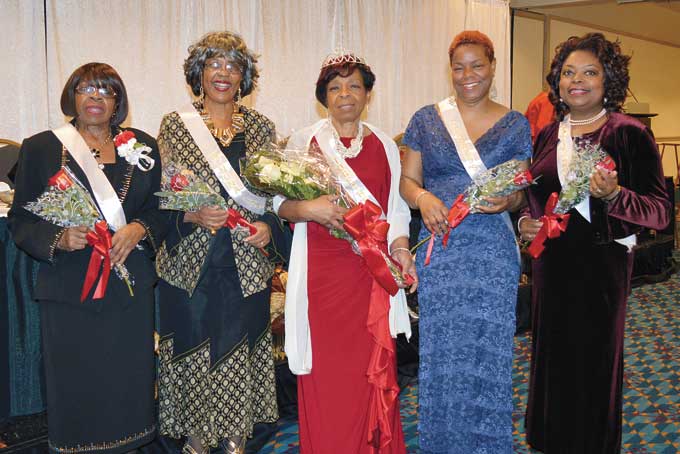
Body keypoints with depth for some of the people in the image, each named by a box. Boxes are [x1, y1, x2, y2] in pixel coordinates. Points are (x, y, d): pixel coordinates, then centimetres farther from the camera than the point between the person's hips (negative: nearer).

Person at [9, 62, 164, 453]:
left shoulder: (143, 146, 9)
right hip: (69, 291, -1)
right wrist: (59, 238, -15)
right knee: (75, 387, 4)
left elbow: (162, 209, 10)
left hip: (131, 286, 2)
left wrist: (140, 230, -10)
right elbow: (21, 220, 3)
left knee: (130, 383, 6)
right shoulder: (40, 148, 3)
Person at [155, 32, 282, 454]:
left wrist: (268, 225, -7)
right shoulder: (175, 125, 2)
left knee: (242, 352, 9)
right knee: (193, 352, 7)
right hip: (190, 261, -1)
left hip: (247, 264, 2)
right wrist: (192, 216, -18)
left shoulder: (261, 127, 8)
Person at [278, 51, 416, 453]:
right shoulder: (304, 141, 5)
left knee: (373, 368, 3)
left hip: (372, 272, 2)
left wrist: (400, 247, -1)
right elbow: (280, 202, 3)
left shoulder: (383, 144, 12)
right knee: (325, 370, 0)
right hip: (321, 271, -2)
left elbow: (396, 206, 14)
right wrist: (308, 209, -17)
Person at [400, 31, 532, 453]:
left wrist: (507, 200, -16)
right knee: (441, 350, 6)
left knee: (488, 350, 3)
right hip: (440, 249, 1)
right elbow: (407, 179, 7)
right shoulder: (426, 119, 7)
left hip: (493, 251, 0)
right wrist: (422, 197, -15)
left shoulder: (515, 125, 6)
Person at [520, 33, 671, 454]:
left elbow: (660, 212, -12)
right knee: (552, 356, 14)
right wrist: (527, 223, 0)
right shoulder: (548, 135, 8)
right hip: (552, 261, 5)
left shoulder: (629, 133, -8)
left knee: (594, 359, 7)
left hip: (602, 263, -5)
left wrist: (614, 195, -29)